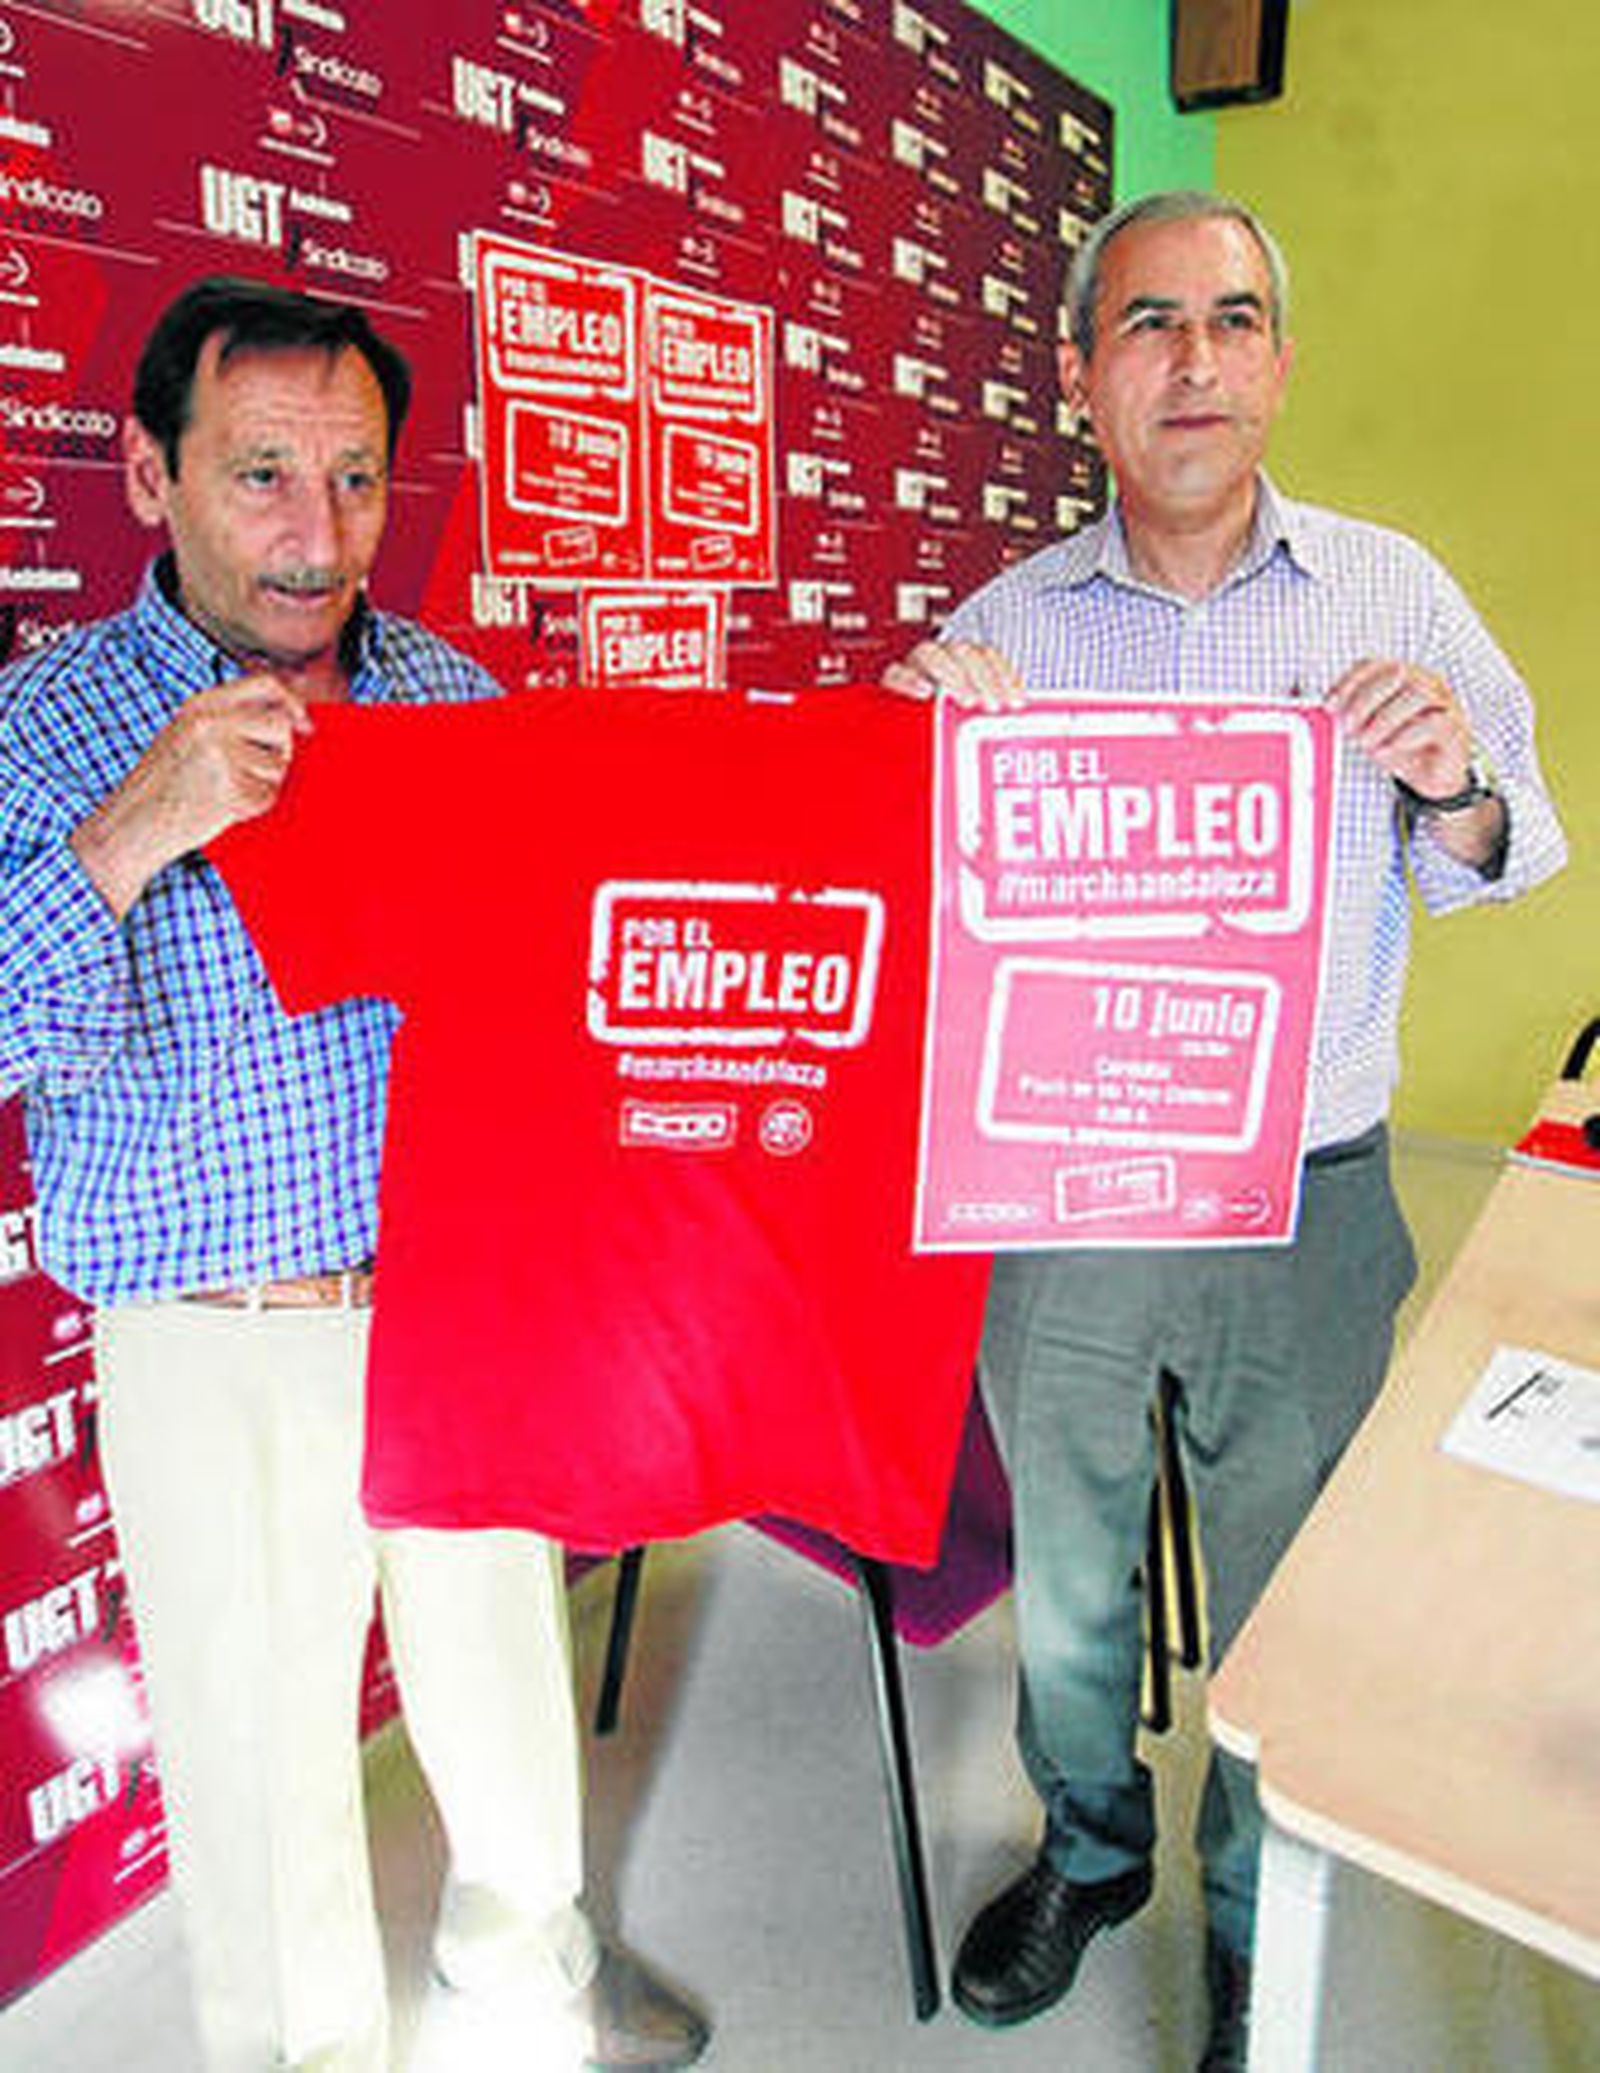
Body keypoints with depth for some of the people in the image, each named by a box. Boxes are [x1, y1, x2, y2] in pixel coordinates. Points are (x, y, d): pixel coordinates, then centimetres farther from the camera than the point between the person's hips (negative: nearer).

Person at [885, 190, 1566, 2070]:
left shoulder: (1392, 595, 1)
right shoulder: (999, 627, 0)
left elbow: (1492, 869, 8)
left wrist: (1456, 785, -14)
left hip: (1305, 1209, 0)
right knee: (1067, 1581, 18)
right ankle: (1088, 1850, 48)